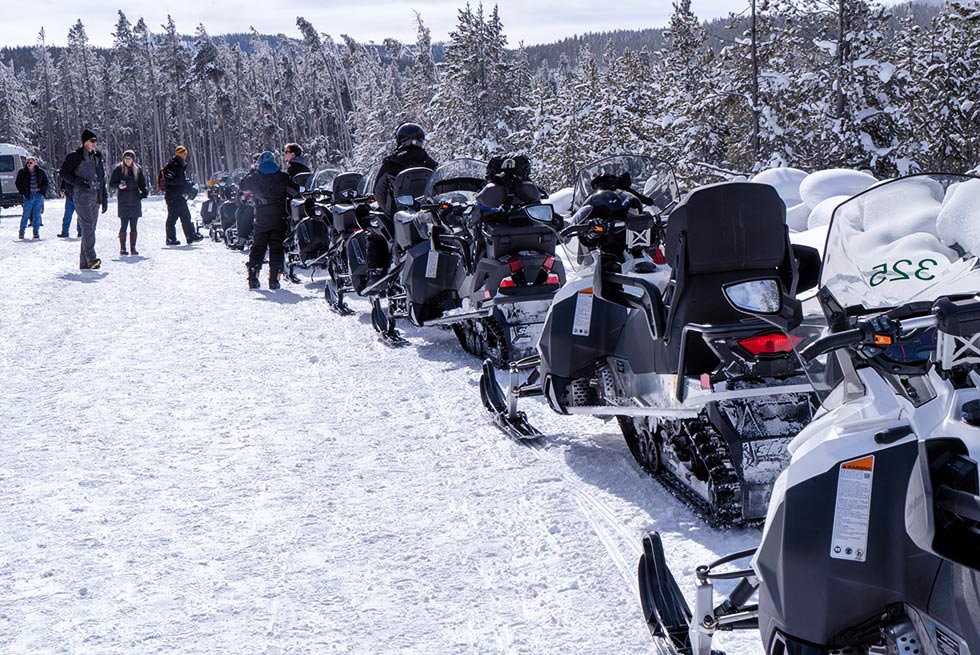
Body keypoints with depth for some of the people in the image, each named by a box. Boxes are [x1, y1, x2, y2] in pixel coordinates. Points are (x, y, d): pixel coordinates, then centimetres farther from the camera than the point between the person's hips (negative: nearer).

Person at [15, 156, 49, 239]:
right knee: (26, 214, -3)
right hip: (28, 196, -1)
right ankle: (22, 232, 6)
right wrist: (23, 192, -2)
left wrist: (43, 191, 3)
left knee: (37, 214, 3)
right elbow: (18, 183, 7)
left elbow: (45, 181, 14)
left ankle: (36, 232, 10)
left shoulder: (40, 172, 3)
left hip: (38, 196, 1)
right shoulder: (22, 172, -1)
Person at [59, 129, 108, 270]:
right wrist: (78, 182, -16)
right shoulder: (76, 156, -4)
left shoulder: (98, 157, 16)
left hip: (95, 197, 7)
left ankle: (84, 263, 9)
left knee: (91, 228, 6)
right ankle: (91, 259, -26)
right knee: (88, 226, -18)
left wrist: (104, 199, 17)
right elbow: (63, 172, -4)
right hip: (82, 196, -7)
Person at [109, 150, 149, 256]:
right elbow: (111, 184, 3)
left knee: (133, 227, 4)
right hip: (123, 202, -3)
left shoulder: (138, 169, 8)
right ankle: (122, 249, 1)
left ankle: (133, 248, 9)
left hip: (135, 201, 3)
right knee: (124, 226, -4)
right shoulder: (118, 169, 0)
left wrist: (145, 191, -3)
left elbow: (142, 184, 16)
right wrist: (118, 186, -17)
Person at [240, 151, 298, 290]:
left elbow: (243, 187, 18)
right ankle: (274, 279, -3)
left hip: (261, 219, 1)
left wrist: (251, 172, 29)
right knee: (276, 248, 3)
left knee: (257, 247, 10)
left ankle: (253, 278, 6)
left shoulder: (253, 178, -1)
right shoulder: (283, 177, -5)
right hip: (279, 218, -1)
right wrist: (286, 198, 21)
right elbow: (296, 191, 2)